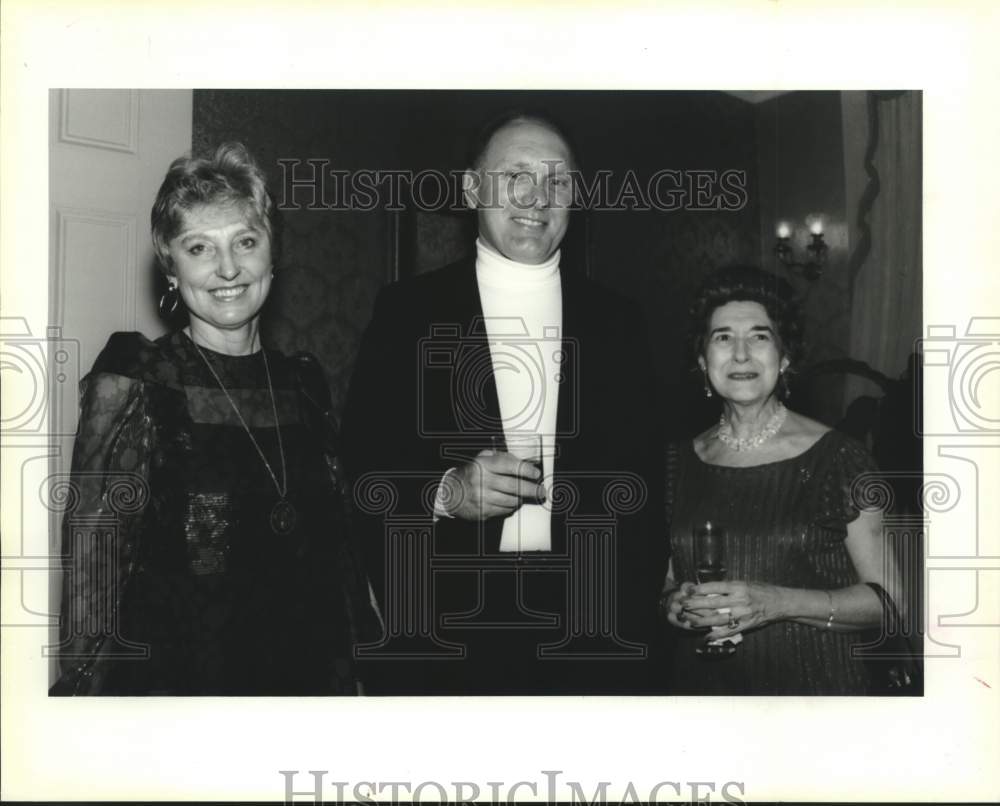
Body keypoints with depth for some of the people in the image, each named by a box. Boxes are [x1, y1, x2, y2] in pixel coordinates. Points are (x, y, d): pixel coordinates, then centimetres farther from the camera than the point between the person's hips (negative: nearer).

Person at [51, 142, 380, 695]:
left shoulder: (304, 384, 3)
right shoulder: (130, 384, -11)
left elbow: (335, 548, 9)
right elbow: (90, 572, -11)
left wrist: (346, 680, 6)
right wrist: (86, 686, -15)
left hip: (309, 671, 4)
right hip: (171, 678, -4)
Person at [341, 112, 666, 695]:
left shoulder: (618, 322, 7)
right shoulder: (408, 310, 1)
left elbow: (644, 484, 7)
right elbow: (360, 466, 0)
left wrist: (637, 630, 3)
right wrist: (444, 493, -17)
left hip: (588, 625, 2)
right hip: (442, 621, -1)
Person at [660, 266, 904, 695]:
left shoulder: (838, 458, -9)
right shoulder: (677, 464, 1)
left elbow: (890, 599, -9)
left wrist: (778, 603, -21)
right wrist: (675, 604, -11)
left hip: (814, 682, -3)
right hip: (704, 681, 3)